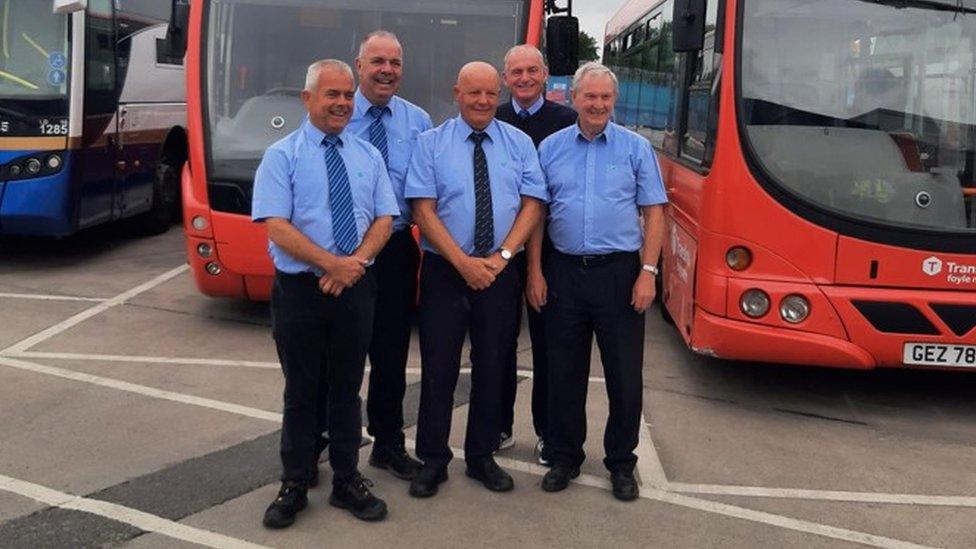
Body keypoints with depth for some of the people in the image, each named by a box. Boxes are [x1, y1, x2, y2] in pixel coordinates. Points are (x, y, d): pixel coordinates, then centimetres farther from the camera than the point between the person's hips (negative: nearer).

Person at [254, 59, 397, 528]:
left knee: (347, 389, 12)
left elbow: (384, 218, 4)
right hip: (299, 289, -3)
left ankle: (347, 482, 24)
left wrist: (355, 263, -13)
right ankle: (294, 486, 22)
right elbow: (277, 226, -13)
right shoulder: (282, 156, -4)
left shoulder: (368, 155, 9)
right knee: (302, 392, 8)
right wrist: (333, 263, -20)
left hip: (356, 288, 3)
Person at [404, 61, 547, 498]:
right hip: (444, 271, -2)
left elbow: (532, 204, 0)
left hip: (500, 273, 2)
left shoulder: (519, 144, 6)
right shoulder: (430, 143, 0)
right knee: (438, 369, 2)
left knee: (492, 368, 10)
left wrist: (502, 256, -13)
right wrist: (463, 262, -16)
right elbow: (424, 210, -7)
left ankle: (482, 458, 25)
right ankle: (433, 461, 17)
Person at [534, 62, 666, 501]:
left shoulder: (636, 148, 5)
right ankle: (564, 457, 24)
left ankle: (621, 463, 21)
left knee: (625, 375, 5)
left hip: (619, 272, -1)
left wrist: (648, 272, -7)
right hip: (564, 271, 1)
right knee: (564, 372, 9)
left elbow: (654, 214, 3)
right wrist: (535, 272, 1)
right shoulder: (550, 148, 8)